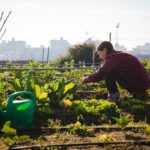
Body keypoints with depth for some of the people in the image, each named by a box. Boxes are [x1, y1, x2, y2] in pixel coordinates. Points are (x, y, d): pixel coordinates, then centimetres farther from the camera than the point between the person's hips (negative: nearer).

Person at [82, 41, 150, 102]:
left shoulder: (112, 57, -11)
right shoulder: (120, 55, 17)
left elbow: (99, 75, -14)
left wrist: (85, 79, 2)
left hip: (137, 84, -9)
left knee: (108, 72, -6)